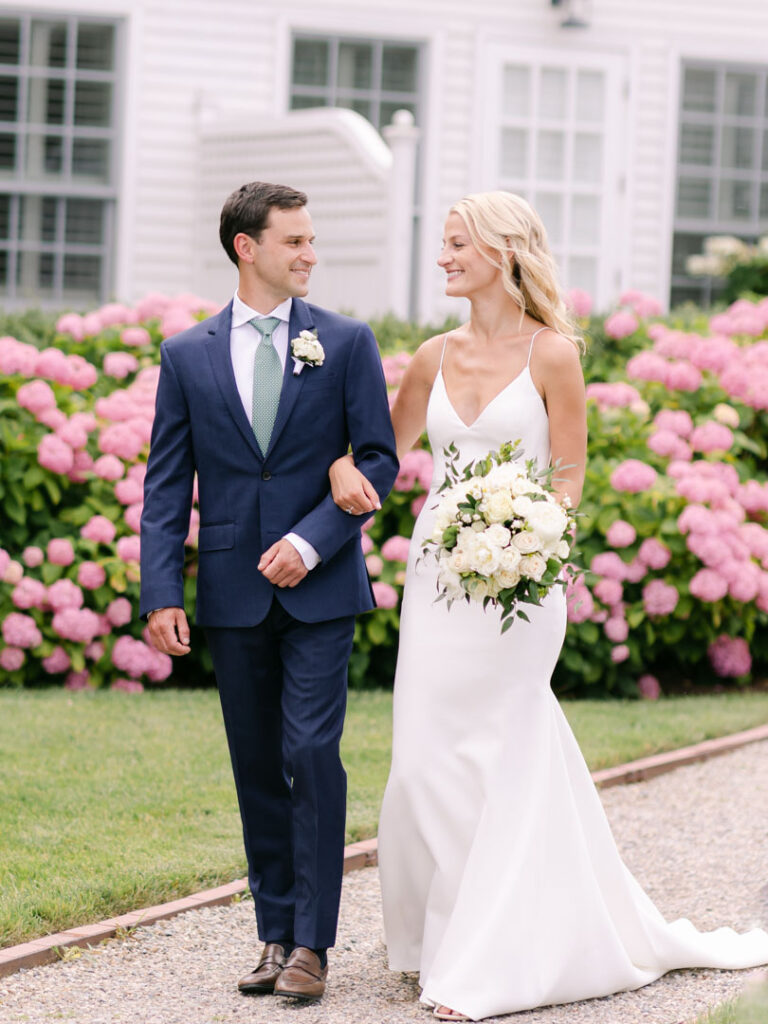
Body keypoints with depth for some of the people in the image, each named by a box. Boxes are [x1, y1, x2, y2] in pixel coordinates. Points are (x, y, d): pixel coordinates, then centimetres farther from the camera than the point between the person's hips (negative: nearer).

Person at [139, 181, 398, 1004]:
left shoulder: (347, 343, 2)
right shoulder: (188, 355, 5)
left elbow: (378, 458, -1)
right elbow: (167, 482, 4)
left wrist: (312, 541, -14)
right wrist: (161, 592, -6)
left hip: (318, 588, -2)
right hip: (233, 591, 2)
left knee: (311, 754, -10)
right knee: (257, 767, 8)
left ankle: (312, 943, -5)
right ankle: (276, 934, 16)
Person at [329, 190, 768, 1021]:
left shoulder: (552, 352, -5)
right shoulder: (436, 357, 10)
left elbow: (569, 477, -4)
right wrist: (343, 466, 0)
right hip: (435, 571, 5)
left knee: (491, 758, -5)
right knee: (426, 759, 4)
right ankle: (449, 935, 19)